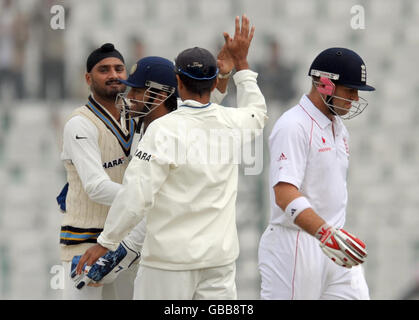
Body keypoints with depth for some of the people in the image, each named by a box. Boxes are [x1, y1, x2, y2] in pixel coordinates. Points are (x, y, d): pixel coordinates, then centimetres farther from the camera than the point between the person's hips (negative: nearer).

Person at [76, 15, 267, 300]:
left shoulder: (164, 129, -13)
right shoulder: (231, 124, 2)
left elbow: (136, 196, -16)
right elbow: (257, 113, 29)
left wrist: (105, 243, -5)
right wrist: (241, 61, 38)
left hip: (170, 259, -4)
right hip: (220, 258, 4)